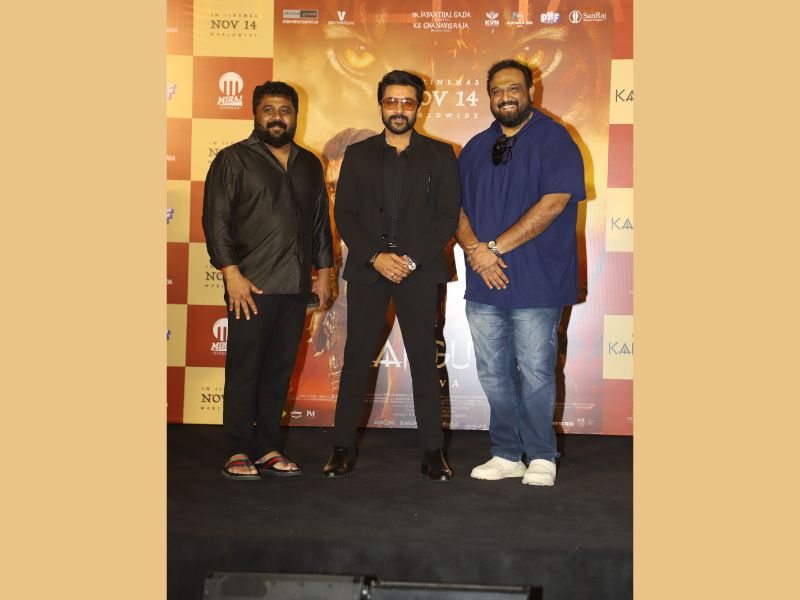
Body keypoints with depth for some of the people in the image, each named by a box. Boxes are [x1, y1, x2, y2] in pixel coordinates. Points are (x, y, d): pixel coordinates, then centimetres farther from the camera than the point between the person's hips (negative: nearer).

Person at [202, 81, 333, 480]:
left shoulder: (309, 165, 18)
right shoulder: (233, 160, 2)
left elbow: (321, 220, 21)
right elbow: (216, 219, -5)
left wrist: (323, 272, 15)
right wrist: (231, 273, -13)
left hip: (296, 286, 5)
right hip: (252, 285, -4)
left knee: (279, 371, 7)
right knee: (244, 369, -2)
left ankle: (267, 448, 15)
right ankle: (239, 452, 7)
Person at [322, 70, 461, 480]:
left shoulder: (439, 155, 9)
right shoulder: (358, 155, 12)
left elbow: (448, 216, 1)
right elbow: (343, 214, 5)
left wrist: (411, 259, -10)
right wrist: (375, 257, -10)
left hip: (420, 269, -1)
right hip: (366, 268, 1)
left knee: (424, 361, 0)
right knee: (356, 359, 2)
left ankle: (432, 451, 7)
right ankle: (344, 447, 9)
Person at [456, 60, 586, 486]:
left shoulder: (554, 139, -2)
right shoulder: (476, 148, 15)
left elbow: (553, 203, -14)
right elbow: (457, 208, 11)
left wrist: (496, 248, -14)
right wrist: (474, 249, -10)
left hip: (536, 281, -5)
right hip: (483, 282, 5)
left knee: (535, 372, 1)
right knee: (494, 374, 9)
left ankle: (540, 457, 16)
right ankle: (506, 455, 22)